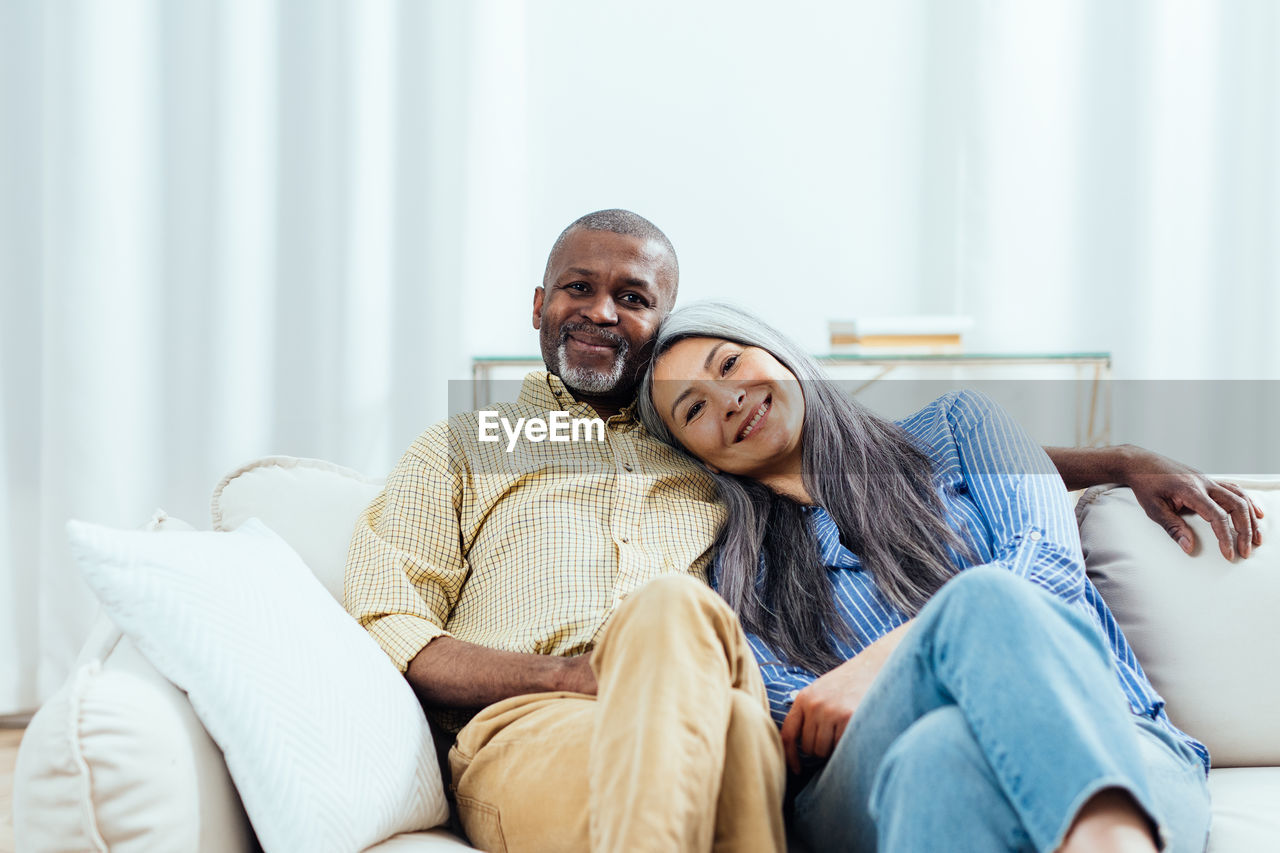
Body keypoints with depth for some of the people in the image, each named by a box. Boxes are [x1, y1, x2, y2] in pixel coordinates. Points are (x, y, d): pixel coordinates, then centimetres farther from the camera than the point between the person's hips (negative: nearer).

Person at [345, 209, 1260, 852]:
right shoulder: (460, 449, 24)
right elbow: (384, 630, 10)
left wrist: (1126, 461, 22)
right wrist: (576, 672, -7)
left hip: (707, 742, 2)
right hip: (527, 741, -1)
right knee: (675, 607, -36)